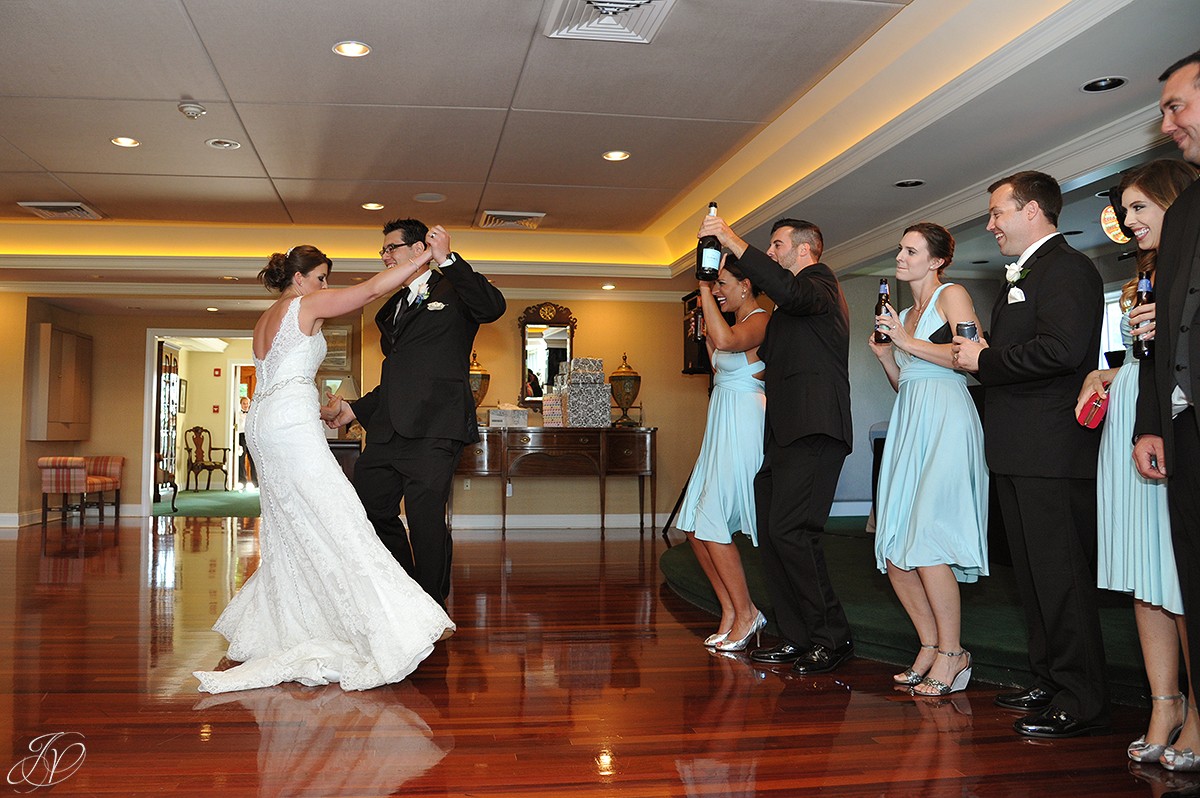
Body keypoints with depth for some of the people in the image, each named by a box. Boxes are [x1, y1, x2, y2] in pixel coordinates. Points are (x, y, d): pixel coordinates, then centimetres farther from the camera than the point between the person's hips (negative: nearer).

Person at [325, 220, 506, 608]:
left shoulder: (453, 292, 4)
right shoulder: (391, 308, 26)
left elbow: (493, 307, -20)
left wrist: (448, 260, -23)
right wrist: (355, 409, 23)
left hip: (433, 427, -8)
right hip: (388, 429, 8)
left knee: (425, 519, -8)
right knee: (368, 505, 13)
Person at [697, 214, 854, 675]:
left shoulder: (820, 285, -1)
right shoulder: (790, 307, 28)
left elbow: (789, 292, -25)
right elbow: (770, 357, 29)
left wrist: (733, 241, -23)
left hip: (812, 431, -10)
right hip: (783, 434, 10)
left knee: (790, 530, -16)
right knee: (770, 534, 6)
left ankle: (832, 637, -5)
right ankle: (798, 639, 12)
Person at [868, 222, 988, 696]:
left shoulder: (952, 295, 2)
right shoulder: (904, 315, 24)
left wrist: (909, 344, -11)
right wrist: (884, 354, 8)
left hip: (945, 423, -8)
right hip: (908, 426, 8)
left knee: (925, 541, -14)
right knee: (894, 549, 2)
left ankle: (952, 653, -1)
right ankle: (931, 647, 14)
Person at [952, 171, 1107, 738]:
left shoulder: (1068, 267, -9)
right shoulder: (1022, 276, 22)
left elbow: (1061, 349, -24)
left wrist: (985, 360, -14)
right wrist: (980, 356, 7)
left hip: (1052, 454, -10)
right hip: (1018, 454, 11)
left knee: (1060, 578, -6)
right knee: (1034, 576, 15)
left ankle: (1081, 703, 3)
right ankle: (1049, 684, 26)